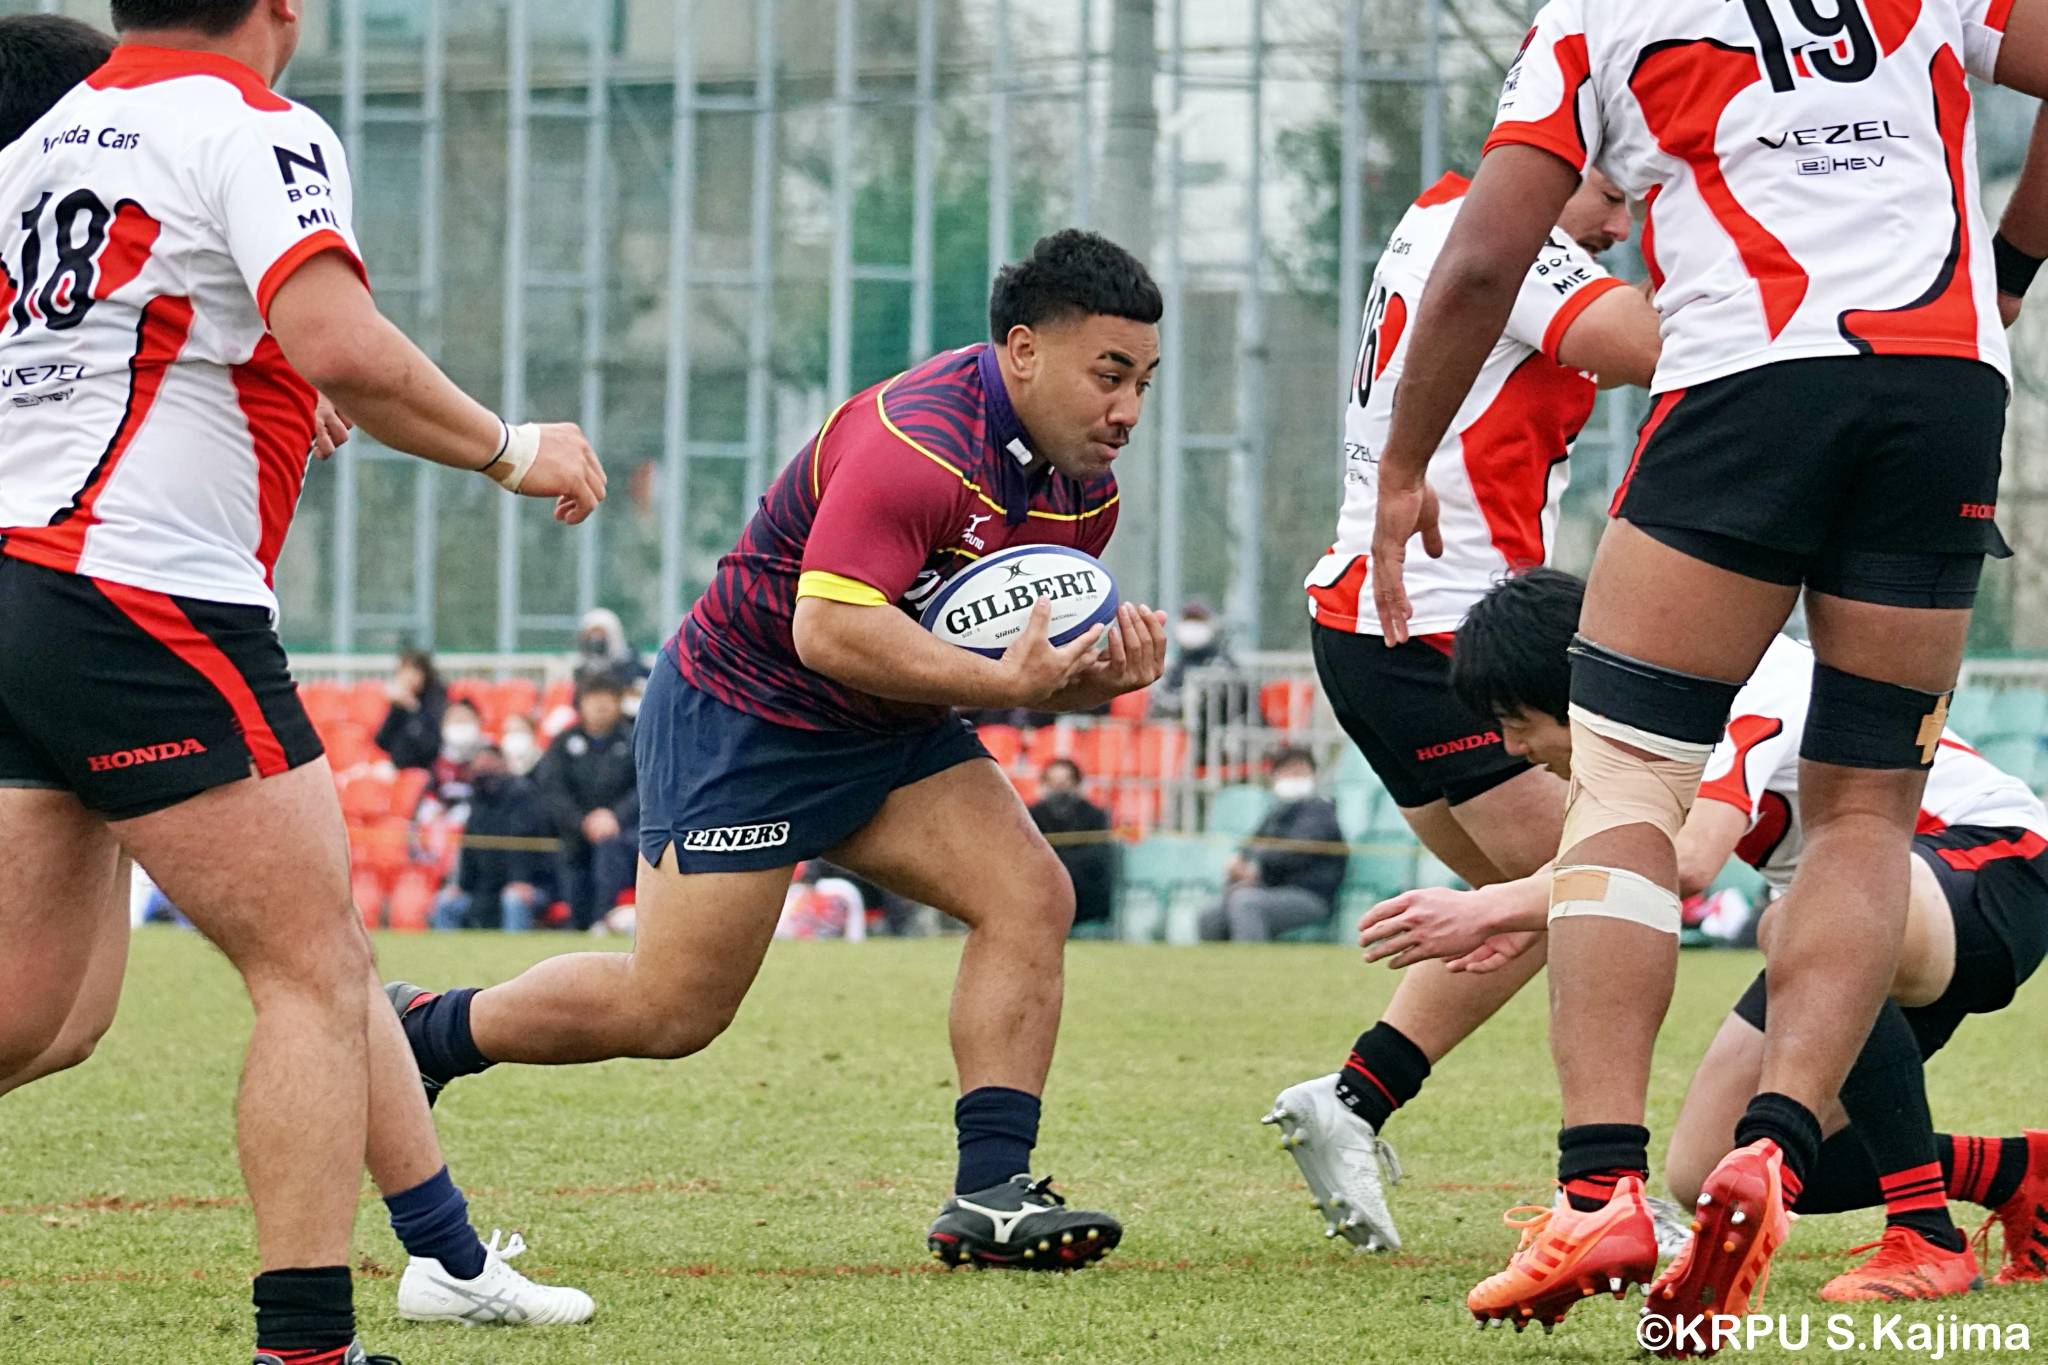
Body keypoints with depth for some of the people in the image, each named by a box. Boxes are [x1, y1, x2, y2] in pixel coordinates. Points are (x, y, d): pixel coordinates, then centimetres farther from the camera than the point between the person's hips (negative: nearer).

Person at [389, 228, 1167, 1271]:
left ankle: (989, 1193, -12)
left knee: (1030, 896, -12)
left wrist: (1101, 674, -11)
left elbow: (1027, 655, 11)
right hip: (743, 711, -8)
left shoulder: (1083, 483, 1)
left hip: (887, 734, 8)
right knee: (672, 1008, -5)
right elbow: (830, 630, -35)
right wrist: (999, 681, -36)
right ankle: (417, 1031, 18)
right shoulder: (919, 442, -29)